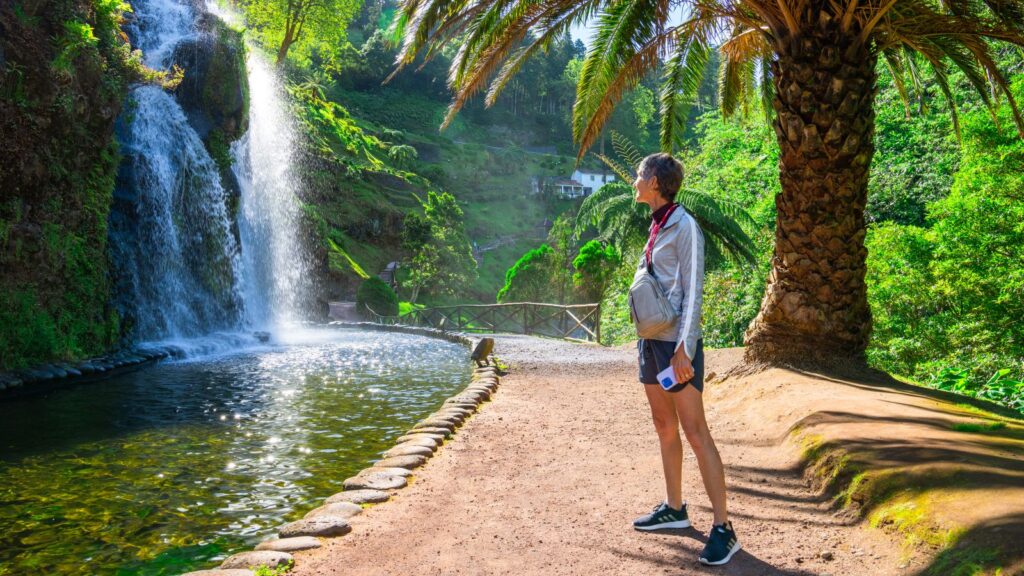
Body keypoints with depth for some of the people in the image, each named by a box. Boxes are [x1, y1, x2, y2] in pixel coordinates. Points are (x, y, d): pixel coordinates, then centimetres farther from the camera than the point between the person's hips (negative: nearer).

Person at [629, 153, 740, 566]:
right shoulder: (656, 227, 13)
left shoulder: (684, 227, -11)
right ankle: (675, 509, 25)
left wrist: (684, 347, -21)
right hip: (651, 340, 9)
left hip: (675, 344, -9)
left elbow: (693, 291, -16)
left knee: (695, 433, -7)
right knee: (664, 427, 14)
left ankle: (723, 529, -2)